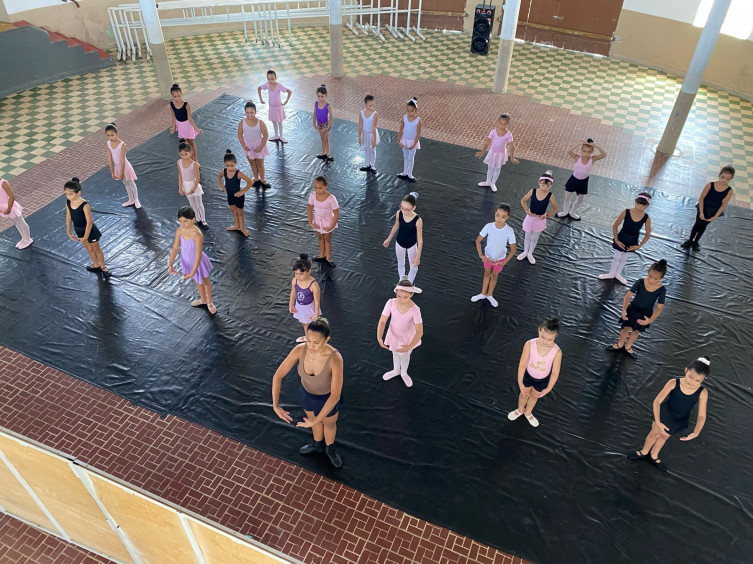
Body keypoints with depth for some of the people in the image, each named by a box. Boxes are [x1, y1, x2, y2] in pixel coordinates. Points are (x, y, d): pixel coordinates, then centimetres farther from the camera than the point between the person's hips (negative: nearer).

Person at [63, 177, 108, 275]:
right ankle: (96, 265, 43)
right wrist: (69, 232, 4)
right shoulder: (68, 202, -12)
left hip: (89, 230, -6)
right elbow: (68, 218, 0)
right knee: (88, 249, 23)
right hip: (79, 230, 6)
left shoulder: (84, 205, -31)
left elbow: (89, 222, -26)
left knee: (96, 249, 14)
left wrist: (85, 237, -20)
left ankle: (103, 267, 34)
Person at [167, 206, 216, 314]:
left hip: (198, 262, -5)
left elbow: (198, 256, -32)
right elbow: (175, 248, -11)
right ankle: (203, 299, 53)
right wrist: (170, 265, -17)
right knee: (196, 281, 28)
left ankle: (209, 302, 43)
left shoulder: (197, 235, -35)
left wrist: (192, 273, -32)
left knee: (205, 281, 20)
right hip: (187, 261, 6)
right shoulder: (179, 231, -18)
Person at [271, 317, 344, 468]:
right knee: (313, 417, 32)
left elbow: (335, 396, -40)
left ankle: (330, 449, 61)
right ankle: (318, 444, 66)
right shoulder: (300, 349, -32)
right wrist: (275, 405, -32)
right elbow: (278, 375, -23)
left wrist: (315, 422, -38)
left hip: (328, 396, -3)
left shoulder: (335, 359, -43)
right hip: (308, 392, 3)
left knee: (329, 423, 27)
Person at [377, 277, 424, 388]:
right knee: (395, 353, 28)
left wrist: (409, 347, -46)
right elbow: (382, 322, -24)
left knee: (405, 355, 25)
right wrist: (379, 338, -38)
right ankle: (396, 371, 60)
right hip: (394, 334, 2)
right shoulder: (391, 303, -29)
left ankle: (404, 373, 57)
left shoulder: (414, 309, -35)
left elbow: (419, 331, -36)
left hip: (408, 336, -2)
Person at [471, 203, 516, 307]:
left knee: (494, 276, 22)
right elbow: (478, 240, -14)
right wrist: (481, 255, -21)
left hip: (500, 259, -1)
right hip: (488, 257, 1)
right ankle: (483, 294, 45)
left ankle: (489, 295, 45)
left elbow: (513, 249, -18)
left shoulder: (509, 231, -30)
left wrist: (504, 262, -24)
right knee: (487, 274, 24)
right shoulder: (488, 226, -27)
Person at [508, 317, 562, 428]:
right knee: (524, 394, 27)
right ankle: (520, 410, 60)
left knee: (534, 396, 28)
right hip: (528, 376, 0)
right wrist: (520, 382, -21)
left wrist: (548, 389, -18)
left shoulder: (557, 352, -31)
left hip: (542, 380, 0)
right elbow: (522, 364, -23)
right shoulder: (530, 344, -31)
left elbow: (555, 372, -20)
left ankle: (528, 413, 60)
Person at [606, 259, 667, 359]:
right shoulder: (640, 282, -23)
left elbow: (660, 307, -18)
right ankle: (620, 344, 39)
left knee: (636, 331, 20)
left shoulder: (661, 290, -21)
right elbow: (628, 295, -22)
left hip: (645, 314, 1)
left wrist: (651, 320, -29)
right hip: (633, 309, -1)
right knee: (627, 328, 13)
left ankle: (628, 347, 43)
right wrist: (624, 310, -32)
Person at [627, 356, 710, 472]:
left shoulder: (702, 392, -28)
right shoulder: (673, 383, -32)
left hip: (680, 421, 2)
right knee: (655, 433, 21)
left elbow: (701, 416, -22)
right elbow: (657, 401, -27)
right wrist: (658, 422, -35)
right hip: (664, 414, -2)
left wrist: (695, 433, -35)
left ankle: (653, 455, 54)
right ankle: (644, 452, 51)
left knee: (664, 436, 27)